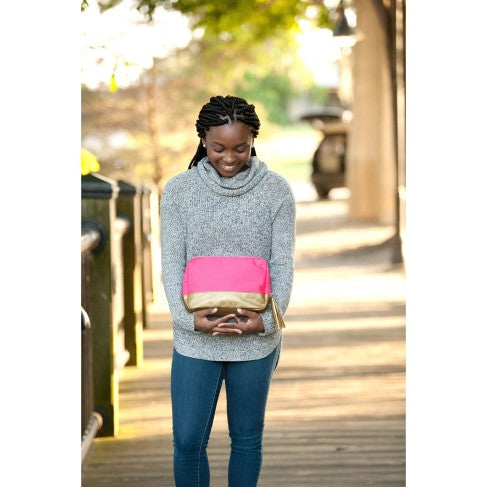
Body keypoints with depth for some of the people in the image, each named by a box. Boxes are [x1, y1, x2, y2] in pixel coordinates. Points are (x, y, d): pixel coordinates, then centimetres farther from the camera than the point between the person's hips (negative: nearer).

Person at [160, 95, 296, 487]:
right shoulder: (179, 190, -2)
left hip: (256, 337, 0)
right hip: (195, 338, 0)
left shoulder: (276, 190, -3)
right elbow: (172, 263, -4)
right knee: (187, 440, 3)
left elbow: (282, 263, -4)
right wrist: (188, 318, -18)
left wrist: (267, 319, -18)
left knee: (247, 437, 12)